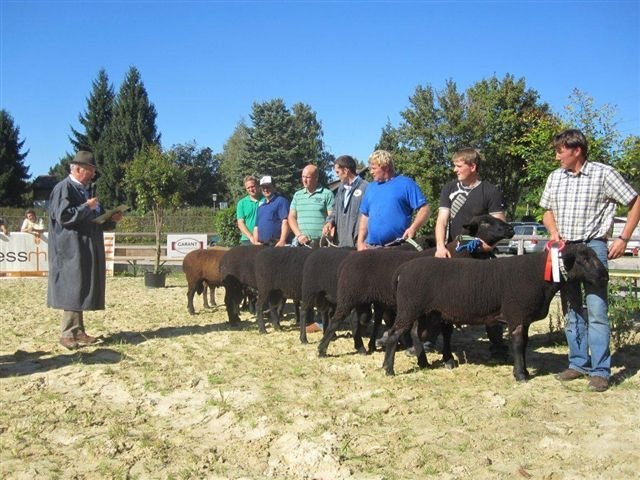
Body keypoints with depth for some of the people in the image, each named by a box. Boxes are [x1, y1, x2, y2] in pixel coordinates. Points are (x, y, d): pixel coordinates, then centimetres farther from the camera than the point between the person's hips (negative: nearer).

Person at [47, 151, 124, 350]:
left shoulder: (86, 190, 17)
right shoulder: (63, 188, -10)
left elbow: (94, 220, 21)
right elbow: (63, 216, -20)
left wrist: (111, 219, 4)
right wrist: (86, 207, -17)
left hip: (87, 250, 9)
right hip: (71, 250, -9)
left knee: (82, 290, 10)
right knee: (72, 290, -8)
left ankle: (78, 331, 15)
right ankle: (67, 334, -3)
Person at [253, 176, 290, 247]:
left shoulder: (281, 201, -1)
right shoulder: (261, 203, 21)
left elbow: (285, 222, -13)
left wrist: (282, 241, -23)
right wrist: (256, 241, 8)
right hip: (261, 245, 7)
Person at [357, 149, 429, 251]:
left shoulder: (406, 184, 0)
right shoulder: (371, 187, 17)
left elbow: (424, 209, -5)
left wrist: (412, 228, -19)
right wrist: (360, 242, 10)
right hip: (371, 247, 5)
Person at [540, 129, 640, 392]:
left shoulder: (604, 173, -6)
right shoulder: (555, 177, 9)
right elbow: (548, 211, 20)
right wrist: (554, 231, -1)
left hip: (593, 247, -6)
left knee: (596, 310, -10)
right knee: (571, 310, 10)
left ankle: (600, 370, -4)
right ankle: (579, 363, 19)